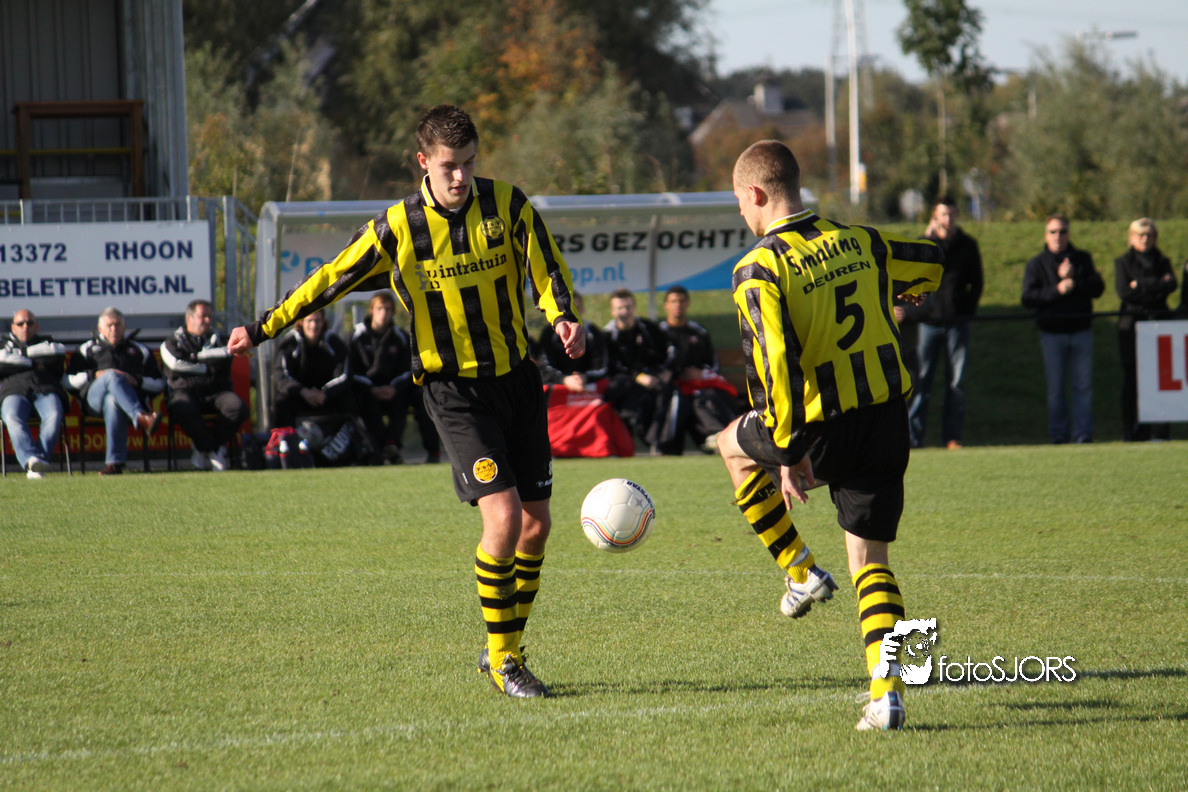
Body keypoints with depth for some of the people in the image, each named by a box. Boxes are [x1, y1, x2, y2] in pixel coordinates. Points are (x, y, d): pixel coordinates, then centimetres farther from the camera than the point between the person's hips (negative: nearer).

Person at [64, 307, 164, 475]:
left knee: (112, 401, -40)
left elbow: (159, 384, 19)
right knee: (113, 376, -37)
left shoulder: (140, 350, 28)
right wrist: (95, 375, 1)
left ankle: (115, 462, -51)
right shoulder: (88, 349, 30)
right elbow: (68, 381, 17)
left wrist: (136, 380, 0)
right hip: (93, 397, 0)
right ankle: (141, 417, -61)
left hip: (133, 396, 0)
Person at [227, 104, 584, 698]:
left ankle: (506, 649, 21)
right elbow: (332, 279, -1)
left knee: (536, 522, 4)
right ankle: (500, 658, -3)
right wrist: (263, 330, 0)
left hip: (517, 377, 4)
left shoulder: (507, 205, -2)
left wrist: (562, 317, -23)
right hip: (454, 388, -4)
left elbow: (547, 269, -2)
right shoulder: (398, 229, -8)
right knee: (503, 517, -18)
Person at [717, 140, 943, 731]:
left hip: (826, 432, -5)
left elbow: (778, 365, -21)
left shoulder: (759, 269, -13)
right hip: (888, 424, 5)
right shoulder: (859, 242, 6)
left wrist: (787, 455, -17)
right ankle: (887, 692, -4)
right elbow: (932, 265, 24)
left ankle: (800, 571, 25)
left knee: (735, 446, 28)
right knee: (870, 562, 13)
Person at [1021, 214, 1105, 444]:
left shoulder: (1082, 259, 9)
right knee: (1055, 387, 1)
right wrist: (1057, 290, -18)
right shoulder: (1036, 264, 4)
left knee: (1083, 385, -1)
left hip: (1081, 330, 1)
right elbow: (1028, 298, -7)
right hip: (1052, 332, -1)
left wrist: (1073, 281, -15)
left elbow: (1098, 287, -1)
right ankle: (1059, 434, 8)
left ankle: (1083, 433, 1)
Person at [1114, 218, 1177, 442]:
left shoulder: (1162, 262, 16)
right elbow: (1124, 292, -6)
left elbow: (1171, 285, -4)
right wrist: (1155, 289, -6)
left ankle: (1159, 431, -6)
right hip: (1132, 323, -2)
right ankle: (1133, 433, -2)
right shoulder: (1123, 262, 9)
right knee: (1132, 379, -5)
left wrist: (1140, 284, -9)